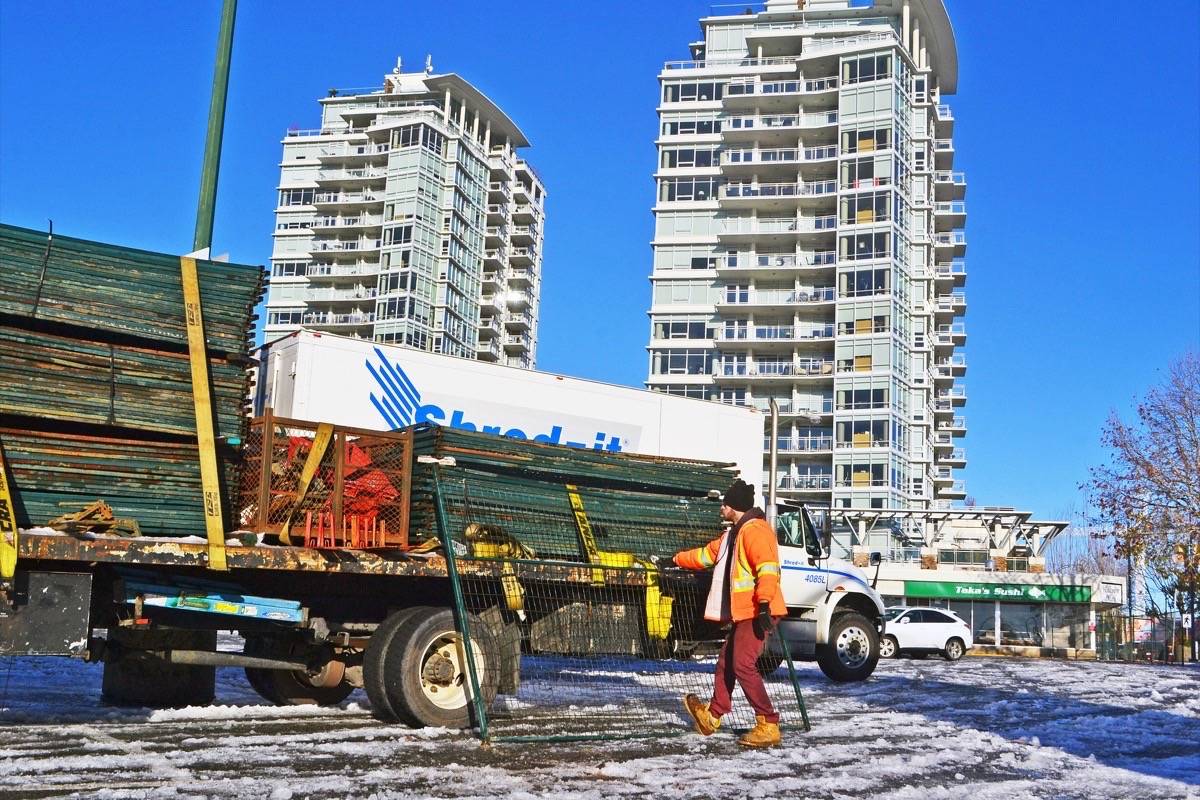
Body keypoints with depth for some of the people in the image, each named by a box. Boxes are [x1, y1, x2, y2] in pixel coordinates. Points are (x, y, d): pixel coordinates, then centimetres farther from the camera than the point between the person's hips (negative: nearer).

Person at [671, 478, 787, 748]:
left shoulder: (755, 529, -13)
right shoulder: (734, 533, 21)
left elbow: (767, 567, -24)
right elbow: (708, 553, 35)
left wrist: (764, 605, -31)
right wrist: (677, 560, 42)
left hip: (757, 612, -11)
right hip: (744, 612, 11)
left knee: (743, 665, -15)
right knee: (726, 661, 18)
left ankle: (768, 726, -12)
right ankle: (713, 715, 33)